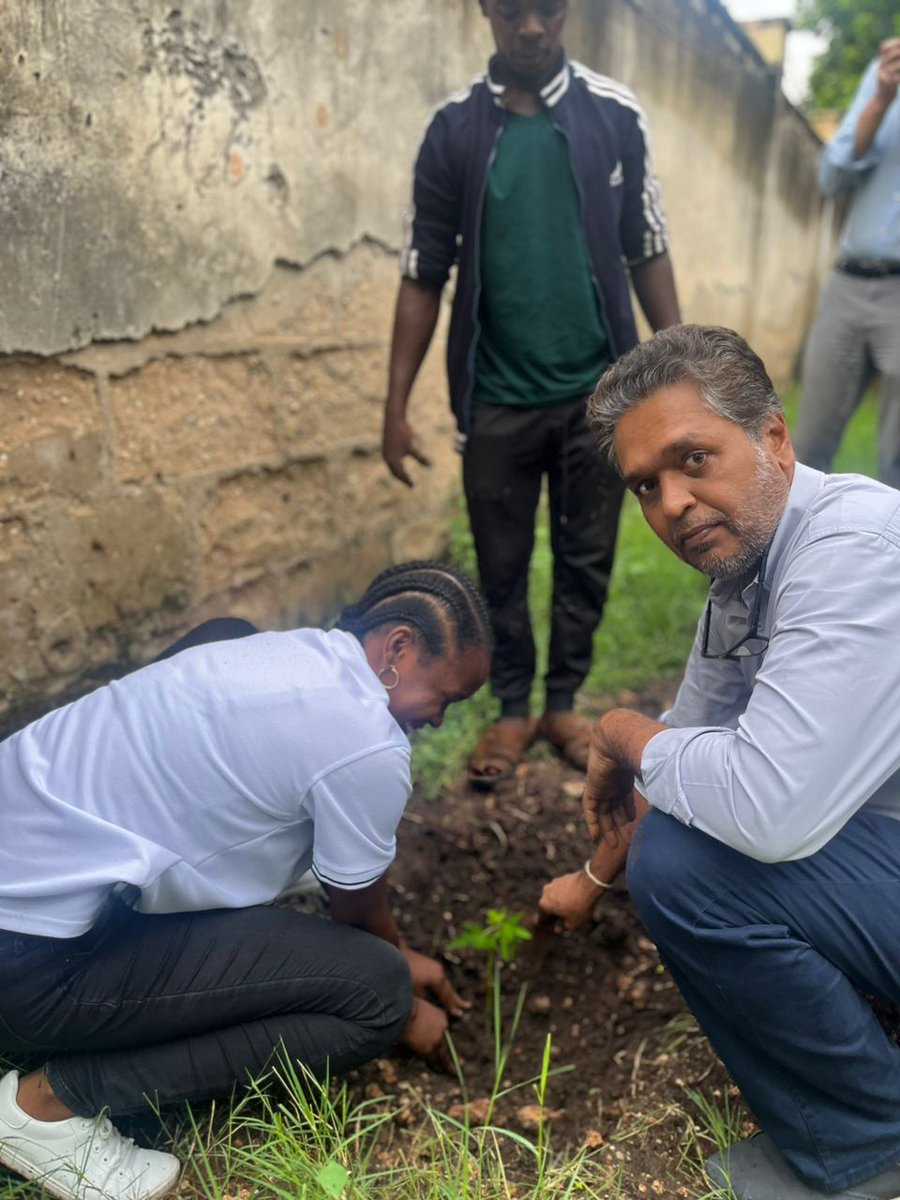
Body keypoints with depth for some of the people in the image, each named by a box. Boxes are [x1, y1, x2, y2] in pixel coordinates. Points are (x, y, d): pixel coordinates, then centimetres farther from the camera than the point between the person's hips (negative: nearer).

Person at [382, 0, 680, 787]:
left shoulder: (615, 114, 2)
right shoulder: (455, 128, 1)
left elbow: (647, 251, 6)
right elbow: (424, 275, 1)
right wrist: (397, 404, -3)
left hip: (598, 389, 1)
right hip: (497, 397, 0)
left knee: (586, 562, 9)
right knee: (502, 566, 8)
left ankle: (564, 703, 28)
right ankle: (514, 708, 27)